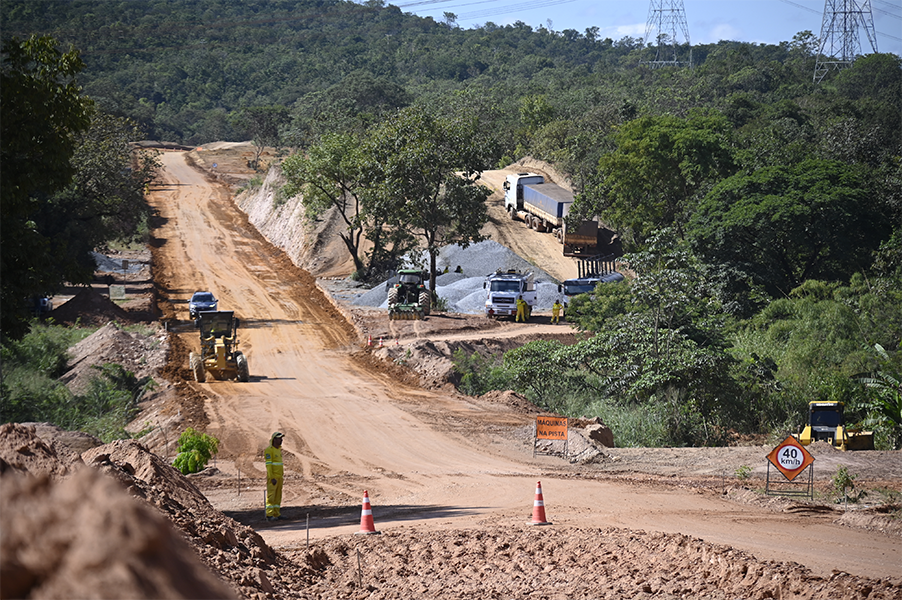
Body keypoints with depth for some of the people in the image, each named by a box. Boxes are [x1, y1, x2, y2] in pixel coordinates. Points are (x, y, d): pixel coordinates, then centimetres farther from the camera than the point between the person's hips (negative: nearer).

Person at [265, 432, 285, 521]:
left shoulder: (279, 450, 16)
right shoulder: (269, 450, -13)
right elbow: (268, 465, -17)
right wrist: (272, 478, -22)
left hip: (279, 477, 9)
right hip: (272, 477, -9)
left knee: (278, 495, 9)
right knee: (271, 495, -10)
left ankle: (277, 514, 12)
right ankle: (269, 515, -11)